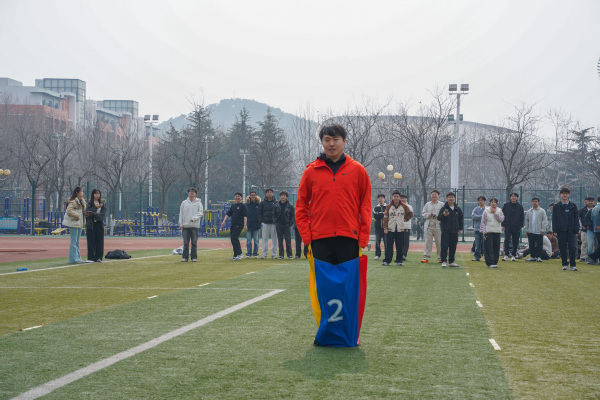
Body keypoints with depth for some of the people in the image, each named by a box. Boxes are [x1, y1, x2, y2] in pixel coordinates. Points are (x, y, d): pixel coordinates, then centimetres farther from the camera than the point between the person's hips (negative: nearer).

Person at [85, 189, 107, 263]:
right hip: (91, 225, -2)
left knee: (99, 241, -1)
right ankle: (91, 257, -2)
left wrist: (94, 215, -15)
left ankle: (98, 257, 3)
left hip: (99, 224, 2)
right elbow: (88, 213, -10)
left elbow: (103, 214, -2)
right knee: (91, 242, -4)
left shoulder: (102, 204, 13)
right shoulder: (89, 204, 5)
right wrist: (96, 207, -13)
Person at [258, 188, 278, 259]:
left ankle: (274, 254, 7)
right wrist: (261, 221, -2)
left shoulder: (276, 202, 6)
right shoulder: (262, 203, 8)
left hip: (274, 223, 0)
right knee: (265, 238, 0)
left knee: (274, 239, 2)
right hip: (265, 223, 0)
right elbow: (260, 212, 8)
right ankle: (264, 254, 3)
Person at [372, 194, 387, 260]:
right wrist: (383, 213, -7)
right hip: (378, 227, 2)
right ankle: (377, 255, 9)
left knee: (386, 241, -4)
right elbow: (375, 215, -3)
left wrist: (379, 215, -10)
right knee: (377, 241, 2)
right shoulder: (375, 208, 12)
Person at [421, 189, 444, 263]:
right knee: (428, 242, 0)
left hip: (438, 226, -2)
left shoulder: (442, 204, 6)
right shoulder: (427, 204, 14)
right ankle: (426, 257, 2)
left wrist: (438, 216, -14)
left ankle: (440, 258, 7)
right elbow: (423, 214, 11)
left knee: (439, 242, -1)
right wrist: (429, 214, -7)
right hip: (428, 226, 2)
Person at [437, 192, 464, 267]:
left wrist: (460, 228, 13)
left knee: (453, 247, 7)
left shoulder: (458, 209, 10)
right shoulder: (444, 208, -1)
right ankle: (444, 261, -5)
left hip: (454, 231, 4)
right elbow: (439, 218, -5)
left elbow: (461, 219, 19)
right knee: (444, 246, -7)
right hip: (445, 230, -4)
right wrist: (443, 215, -25)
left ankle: (451, 261, 14)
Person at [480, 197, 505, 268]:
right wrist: (483, 230, -6)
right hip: (488, 232, -3)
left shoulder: (499, 211, 10)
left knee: (496, 248, 4)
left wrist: (495, 213, -8)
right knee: (489, 248, -8)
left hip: (497, 232, 3)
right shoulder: (486, 211, 3)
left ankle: (495, 262, 12)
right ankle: (490, 263, -9)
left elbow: (501, 219, -5)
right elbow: (483, 221, 3)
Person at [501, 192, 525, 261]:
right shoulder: (506, 205, 5)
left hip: (516, 227, 1)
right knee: (506, 240, -11)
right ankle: (506, 255, -10)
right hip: (507, 226, -1)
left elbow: (522, 217, 11)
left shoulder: (520, 206, 7)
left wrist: (521, 225, 3)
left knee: (515, 242, 3)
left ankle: (513, 255, 10)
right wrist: (503, 225, -1)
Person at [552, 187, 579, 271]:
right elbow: (554, 219, 6)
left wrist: (576, 230, 0)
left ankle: (573, 265, -2)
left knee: (572, 247, -8)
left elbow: (576, 219, 9)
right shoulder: (557, 206, 7)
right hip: (561, 231, 0)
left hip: (571, 230, 0)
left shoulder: (573, 206, 9)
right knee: (562, 248, 1)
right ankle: (565, 264, 9)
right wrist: (555, 230, -2)